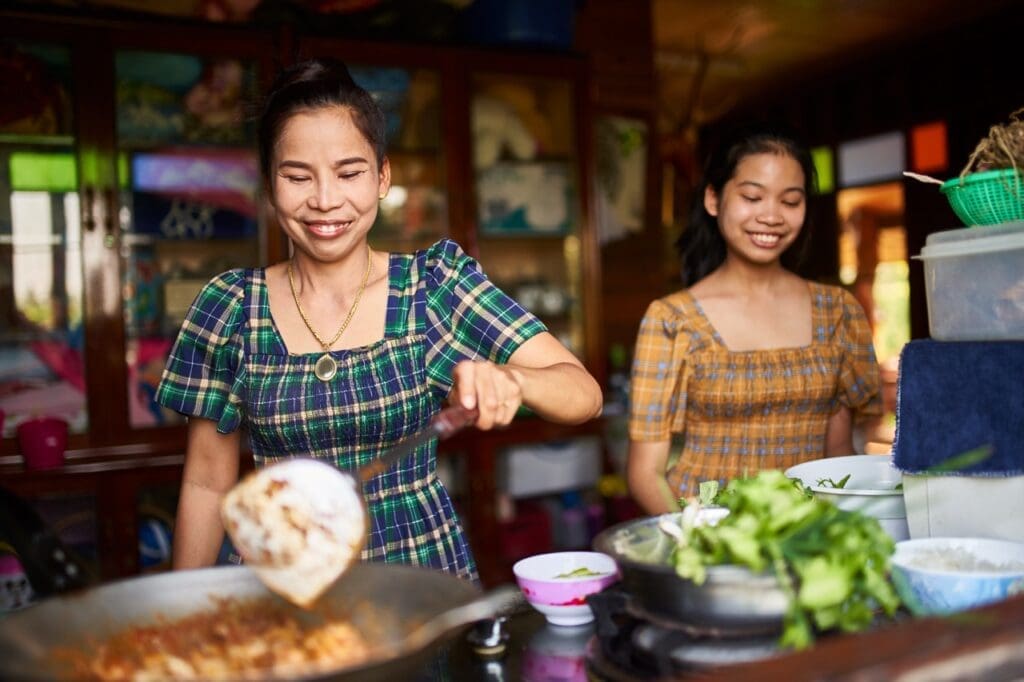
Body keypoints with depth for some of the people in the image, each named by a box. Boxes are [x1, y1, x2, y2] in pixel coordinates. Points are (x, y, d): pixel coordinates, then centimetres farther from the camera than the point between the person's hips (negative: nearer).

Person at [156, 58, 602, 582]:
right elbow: (207, 482, 7)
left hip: (425, 568, -1)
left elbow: (584, 394, -10)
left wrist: (509, 379, -29)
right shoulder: (229, 307, -1)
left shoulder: (436, 285, -4)